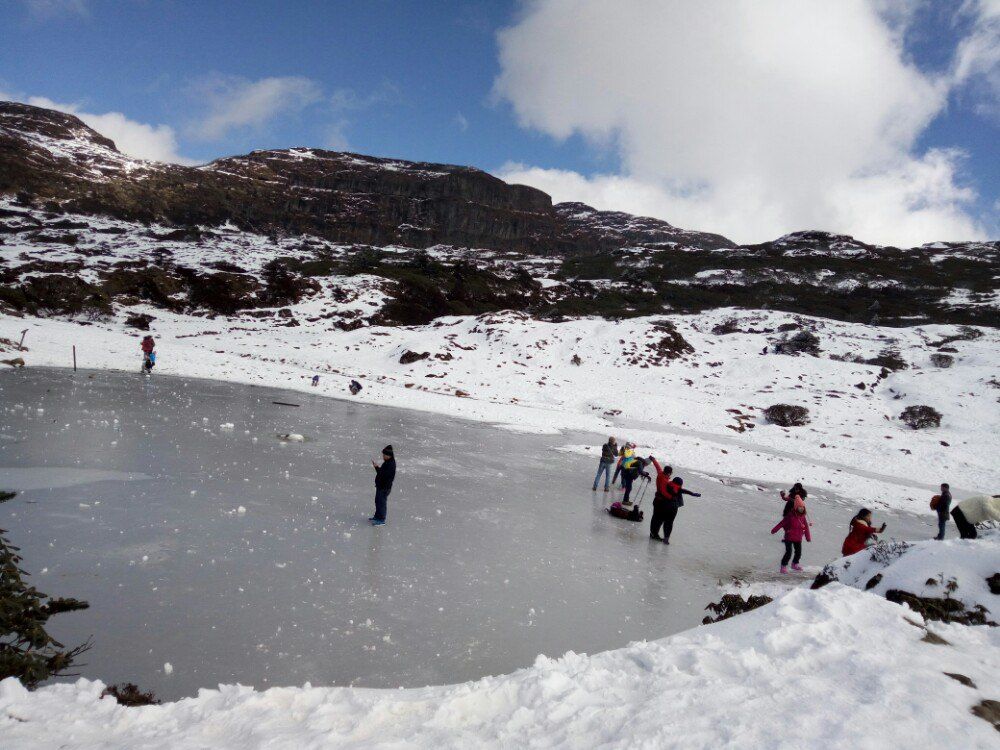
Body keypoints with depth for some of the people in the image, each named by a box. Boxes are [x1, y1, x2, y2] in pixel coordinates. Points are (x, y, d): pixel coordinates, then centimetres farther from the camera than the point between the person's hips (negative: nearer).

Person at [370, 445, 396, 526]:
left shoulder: (391, 464, -23)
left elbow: (383, 474, -28)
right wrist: (377, 467, 1)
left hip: (385, 487, -10)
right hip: (380, 486, 10)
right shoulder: (387, 462, 8)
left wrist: (377, 467, -26)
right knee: (378, 501, 21)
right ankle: (377, 516, 36)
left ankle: (381, 520, 8)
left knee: (382, 502, -2)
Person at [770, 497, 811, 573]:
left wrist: (808, 537, 16)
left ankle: (795, 564, 38)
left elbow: (806, 527, 10)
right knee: (788, 552, -11)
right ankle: (784, 566, 2)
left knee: (798, 552, 15)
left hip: (798, 539, 6)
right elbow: (782, 523, -15)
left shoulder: (803, 517, 2)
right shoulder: (790, 516, -16)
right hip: (789, 538, -6)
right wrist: (774, 530, -15)